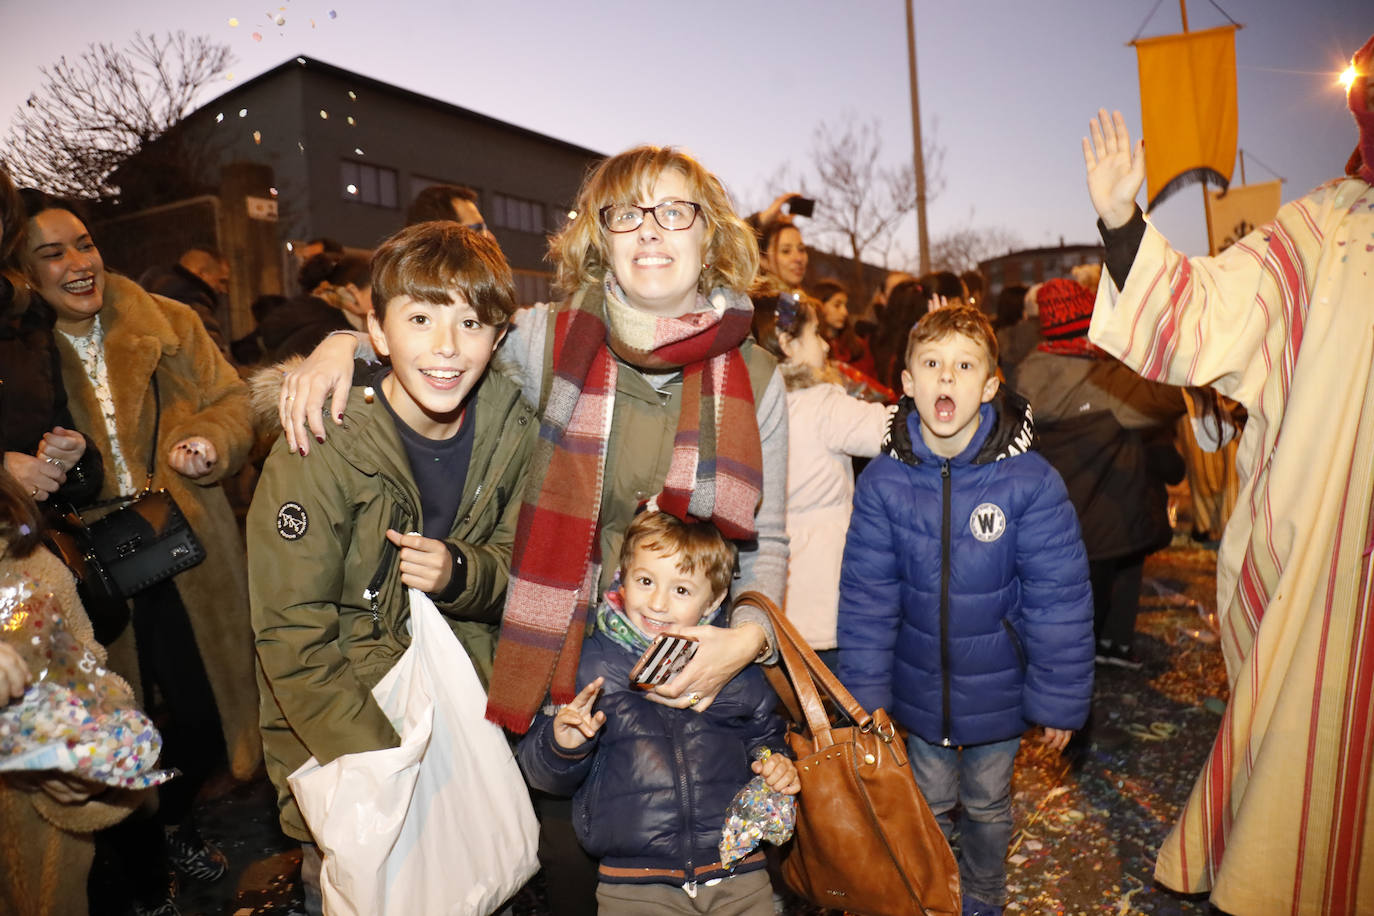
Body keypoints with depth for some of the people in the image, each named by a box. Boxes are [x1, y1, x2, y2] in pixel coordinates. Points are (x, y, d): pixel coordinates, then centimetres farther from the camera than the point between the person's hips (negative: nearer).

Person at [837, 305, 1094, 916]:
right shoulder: (883, 481, -15)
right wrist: (865, 694, -5)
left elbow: (1058, 599, -11)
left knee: (987, 805, 23)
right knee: (929, 804, 22)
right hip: (920, 687, 1)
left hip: (997, 688, -1)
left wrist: (1060, 699, -6)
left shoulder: (1029, 481, -19)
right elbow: (866, 597, -8)